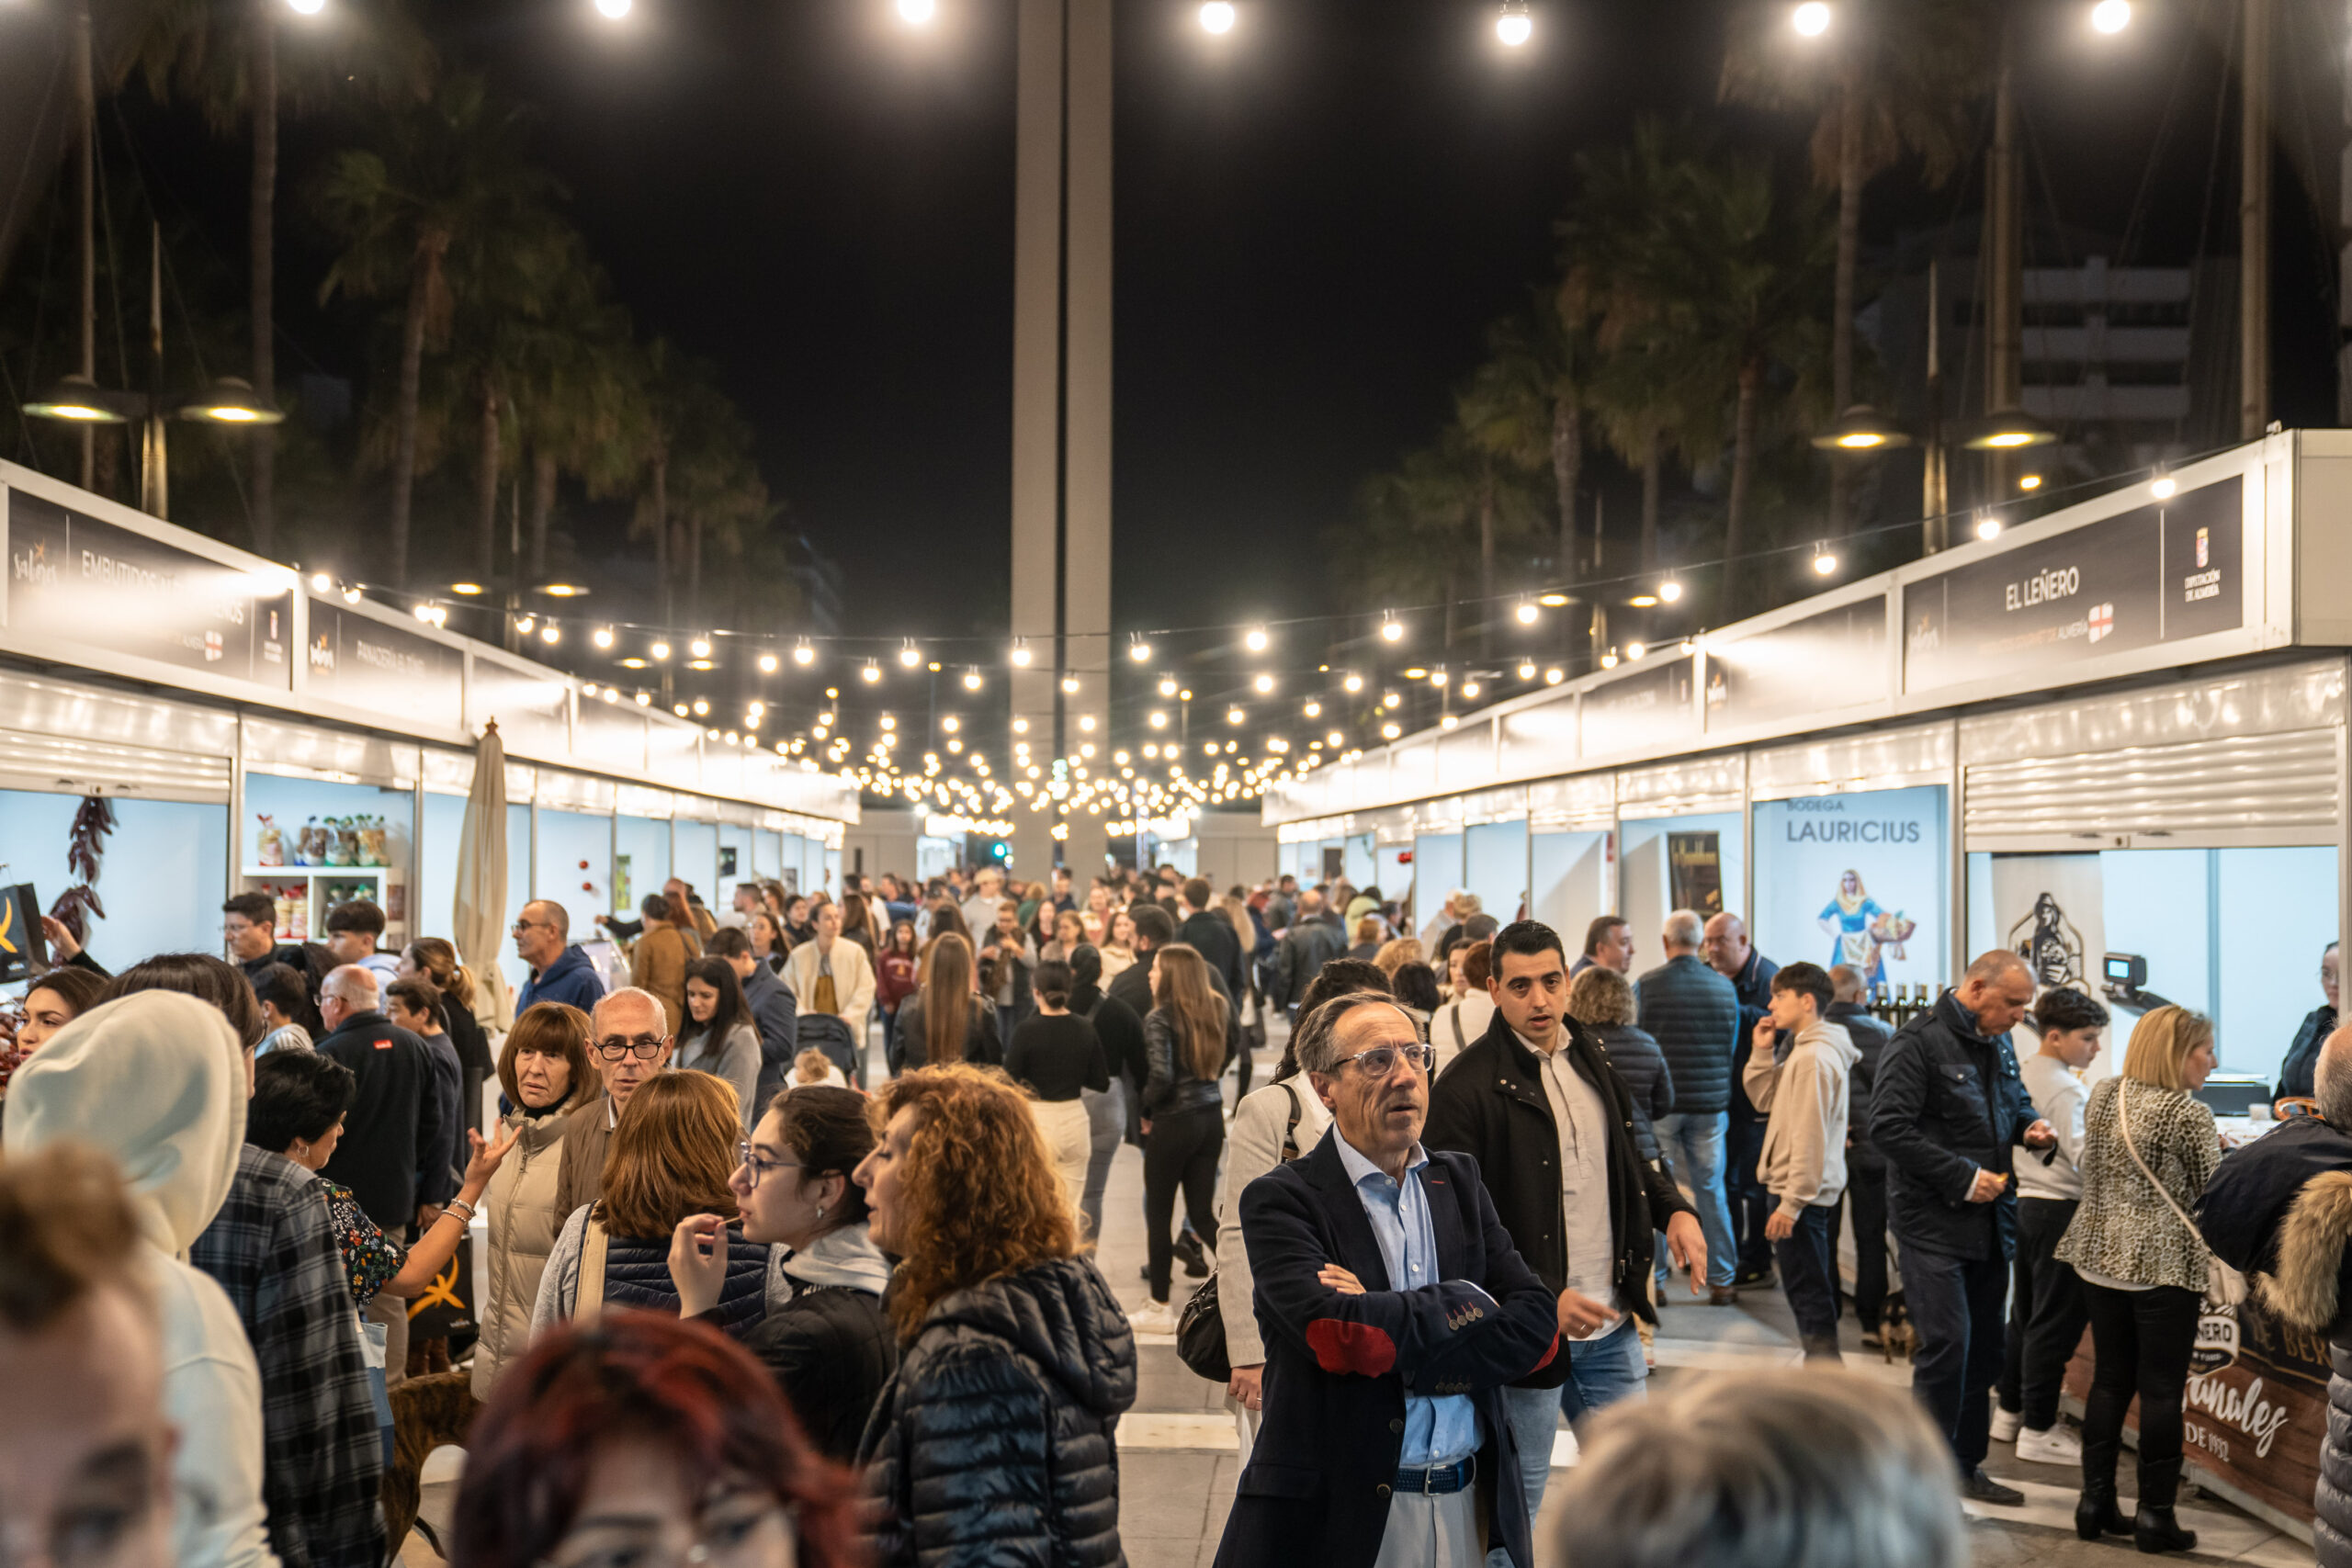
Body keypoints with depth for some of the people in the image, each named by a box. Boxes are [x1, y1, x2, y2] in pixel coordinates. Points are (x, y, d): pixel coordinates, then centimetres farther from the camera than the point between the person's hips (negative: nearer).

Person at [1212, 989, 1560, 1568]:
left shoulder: (1458, 1180, 7)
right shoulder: (1280, 1200, -8)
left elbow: (1538, 1326, -4)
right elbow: (1336, 1331, -25)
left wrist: (1391, 1345, -16)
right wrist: (1469, 1305, -11)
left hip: (1471, 1507, 4)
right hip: (1340, 1515, -4)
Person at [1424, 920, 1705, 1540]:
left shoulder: (1591, 1059, 8)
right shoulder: (1466, 1088, -15)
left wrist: (1673, 1208, 3)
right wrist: (1545, 1299, -23)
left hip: (1611, 1326, 6)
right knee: (1514, 1511, 7)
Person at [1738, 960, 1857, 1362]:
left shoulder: (1813, 1057, -18)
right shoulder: (1804, 1051, 13)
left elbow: (1810, 1136, -22)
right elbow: (1764, 1100, 18)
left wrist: (1791, 1202, -21)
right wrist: (1762, 1052, 6)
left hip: (1803, 1193, -10)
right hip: (1811, 1192, 10)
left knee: (1807, 1295, -6)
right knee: (1815, 1291, 16)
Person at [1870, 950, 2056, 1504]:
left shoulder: (1998, 1044, 14)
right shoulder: (1918, 1042, -13)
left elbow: (2017, 1101, 30)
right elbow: (1889, 1128, -19)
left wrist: (2031, 1126, 6)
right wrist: (1963, 1176, -20)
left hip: (1989, 1218, 8)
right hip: (1933, 1222, -8)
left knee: (1985, 1346, 12)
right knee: (1947, 1343, -12)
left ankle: (1966, 1466, 24)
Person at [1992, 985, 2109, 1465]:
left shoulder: (2022, 1073, 10)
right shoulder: (2066, 1089, -17)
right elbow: (2084, 1159, -23)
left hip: (2025, 1202, 9)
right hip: (2060, 1209, -9)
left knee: (2025, 1313, 17)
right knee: (2055, 1322, -3)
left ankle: (2009, 1411, 26)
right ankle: (2038, 1430, 1)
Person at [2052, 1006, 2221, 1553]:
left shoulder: (2102, 1097, 6)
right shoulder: (2189, 1114, -14)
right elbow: (2214, 1195, -7)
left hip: (2101, 1256, 6)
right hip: (2166, 1263, -6)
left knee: (2109, 1379, 12)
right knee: (2161, 1389, 2)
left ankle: (2096, 1502, 15)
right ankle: (2154, 1515, 6)